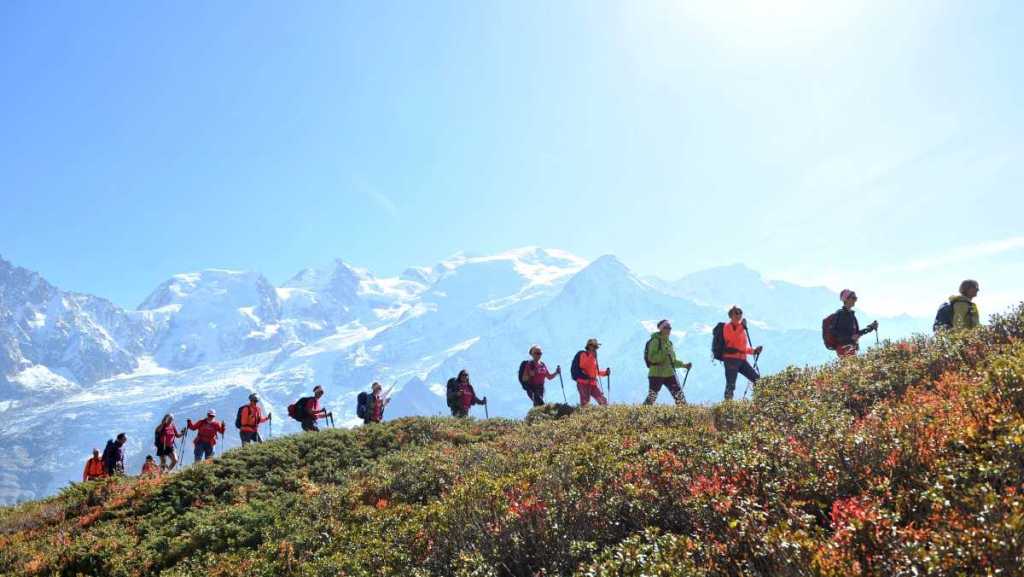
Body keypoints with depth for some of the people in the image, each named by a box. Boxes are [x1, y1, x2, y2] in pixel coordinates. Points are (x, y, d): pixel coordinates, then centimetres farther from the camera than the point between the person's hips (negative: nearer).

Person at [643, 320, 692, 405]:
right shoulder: (655, 341, -8)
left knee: (679, 396, 1)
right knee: (651, 397, -5)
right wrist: (664, 353, -23)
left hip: (669, 374, 7)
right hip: (656, 374, -7)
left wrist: (684, 365, 15)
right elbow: (652, 358, -16)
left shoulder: (669, 342, 15)